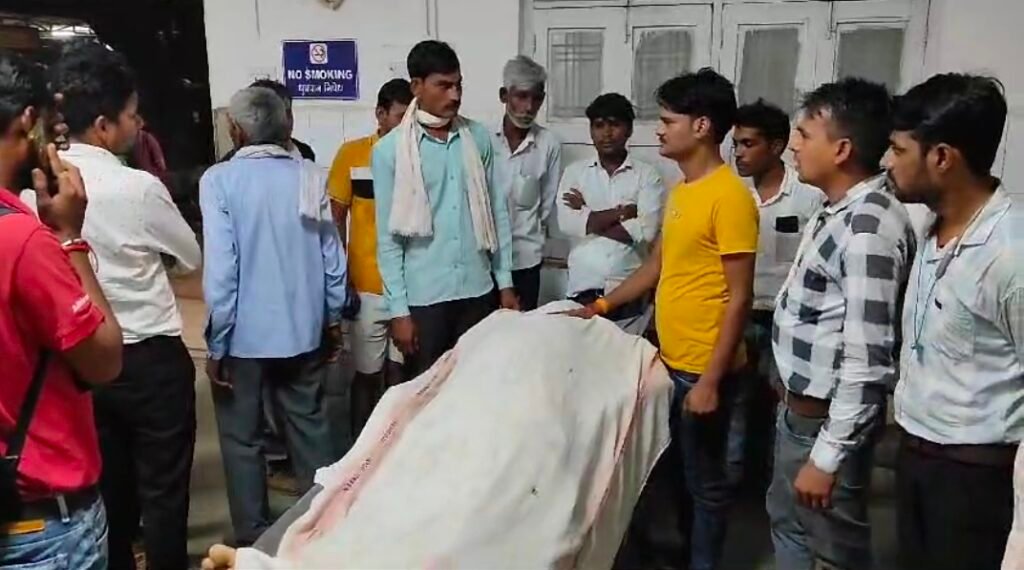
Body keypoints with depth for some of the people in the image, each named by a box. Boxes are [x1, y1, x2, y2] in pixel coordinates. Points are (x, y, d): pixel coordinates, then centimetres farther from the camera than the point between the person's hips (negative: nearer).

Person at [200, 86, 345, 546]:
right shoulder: (310, 176, -3)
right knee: (310, 428, 16)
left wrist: (217, 342, -7)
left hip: (244, 333, -3)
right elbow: (332, 256, -1)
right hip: (304, 328, 3)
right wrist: (333, 318, 13)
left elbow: (220, 268, -16)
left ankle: (253, 539, 24)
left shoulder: (219, 179, -12)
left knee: (242, 438, 13)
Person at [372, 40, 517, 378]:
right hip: (422, 297, -3)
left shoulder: (478, 138, 4)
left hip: (477, 290, 3)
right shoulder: (390, 150, -6)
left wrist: (505, 281, 5)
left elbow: (497, 214, 8)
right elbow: (388, 237, -6)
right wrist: (398, 309, -8)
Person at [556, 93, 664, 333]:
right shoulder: (575, 171, 5)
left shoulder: (647, 175, 1)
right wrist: (623, 211, -11)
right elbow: (566, 223, -10)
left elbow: (646, 231, -13)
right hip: (583, 288, 1)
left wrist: (587, 215, -7)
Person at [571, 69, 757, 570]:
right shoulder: (681, 191, 10)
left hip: (702, 369, -8)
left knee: (704, 481, 9)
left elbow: (739, 298, -18)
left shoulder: (729, 197, -17)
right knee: (672, 468, 22)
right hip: (669, 359, 9)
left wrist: (711, 379, -20)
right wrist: (601, 307, 16)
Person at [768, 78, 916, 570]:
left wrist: (827, 456, -23)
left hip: (829, 420, -9)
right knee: (787, 521, 25)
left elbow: (866, 360, -27)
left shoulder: (869, 227, -26)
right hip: (799, 407, 9)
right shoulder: (840, 210, 5)